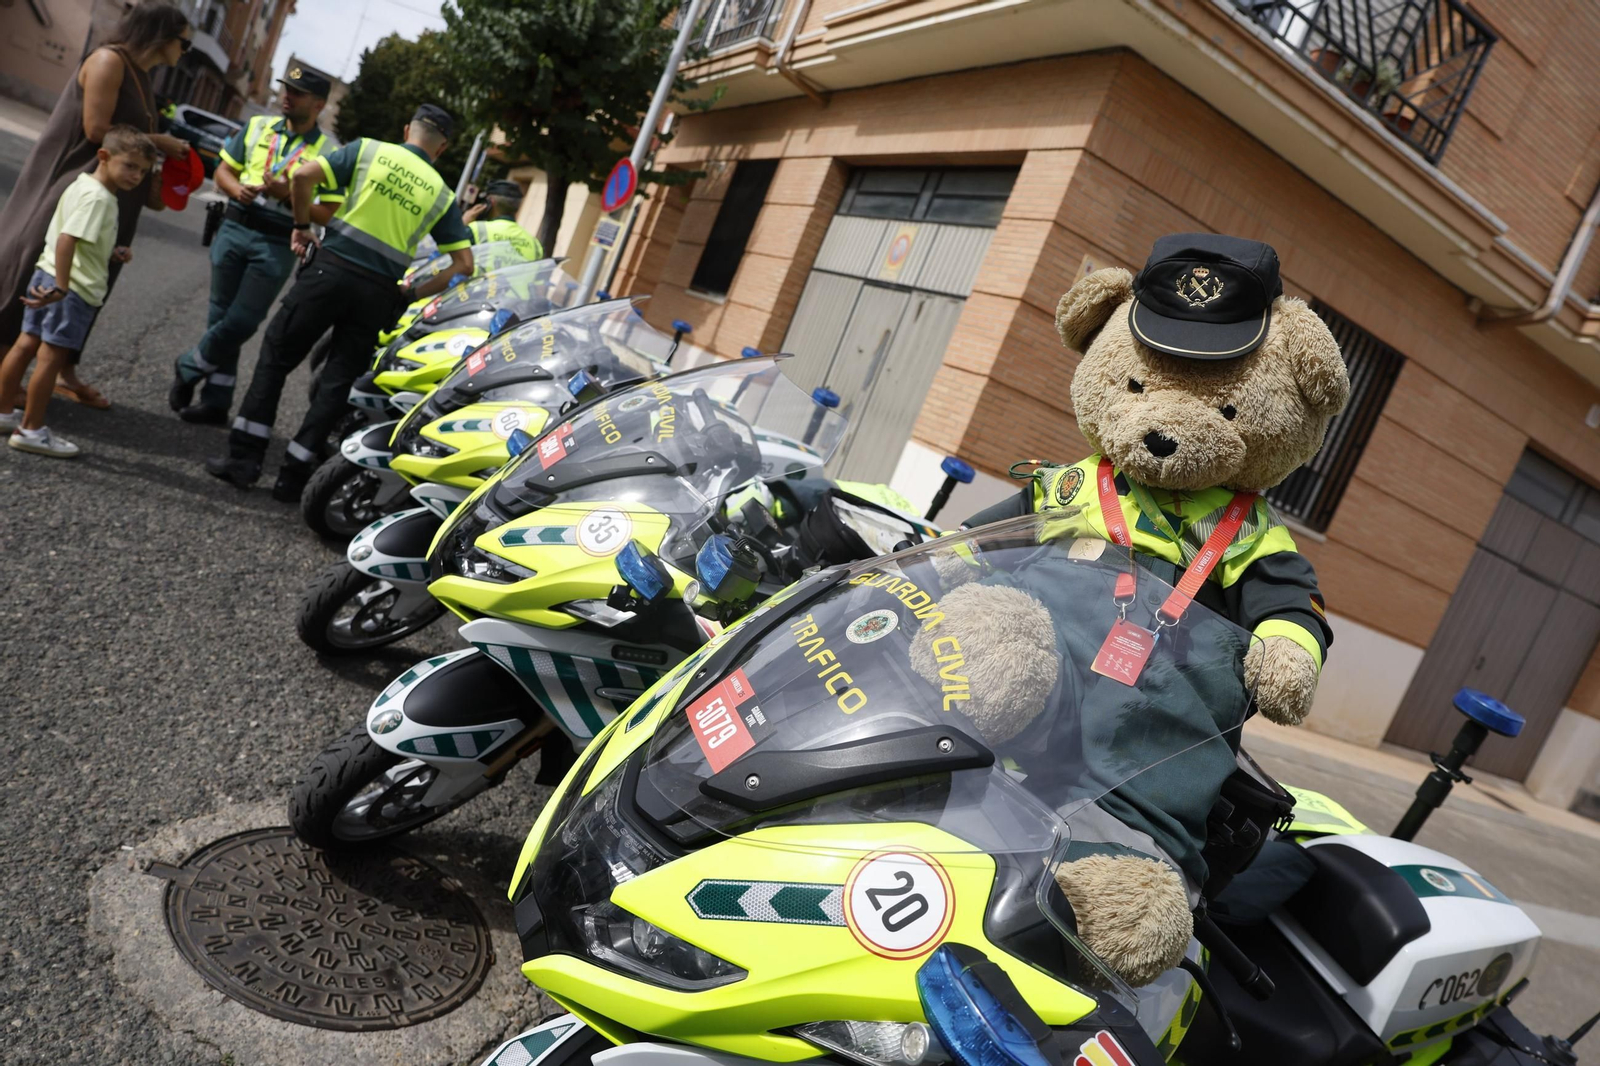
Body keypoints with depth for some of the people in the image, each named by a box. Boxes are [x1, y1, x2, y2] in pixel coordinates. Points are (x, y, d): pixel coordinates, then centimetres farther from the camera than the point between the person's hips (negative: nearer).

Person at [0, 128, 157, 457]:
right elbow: (66, 239, -27)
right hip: (76, 288, -10)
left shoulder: (83, 185, 14)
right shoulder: (98, 198, -18)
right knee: (52, 357, -2)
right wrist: (62, 287, -30)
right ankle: (31, 430, 7)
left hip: (46, 274, 10)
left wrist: (111, 251, 14)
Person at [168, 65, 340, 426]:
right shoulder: (257, 127, 11)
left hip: (278, 244, -4)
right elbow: (224, 170, 16)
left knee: (241, 323, -5)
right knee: (221, 318, 7)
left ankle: (187, 369, 20)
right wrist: (238, 189, -6)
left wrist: (287, 193, -19)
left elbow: (328, 215, -8)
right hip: (235, 229, 4)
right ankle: (215, 402, 18)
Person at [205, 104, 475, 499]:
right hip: (379, 292, 2)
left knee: (276, 356, 11)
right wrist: (414, 294, 11)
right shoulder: (442, 194, 11)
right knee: (337, 382, 10)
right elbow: (464, 263, 6)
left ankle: (244, 457, 8)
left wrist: (302, 225, 9)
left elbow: (304, 176, -6)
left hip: (331, 268, -2)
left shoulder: (368, 150, 6)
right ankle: (293, 475, 10)